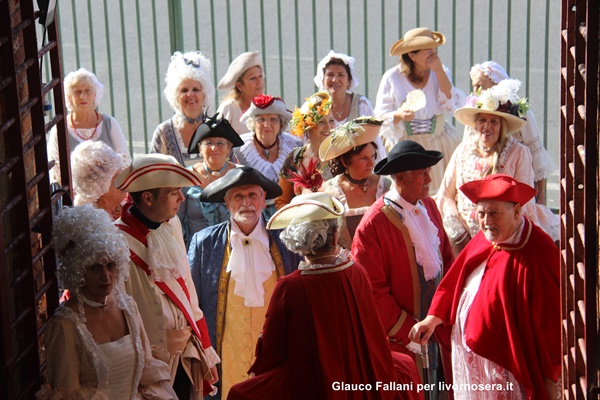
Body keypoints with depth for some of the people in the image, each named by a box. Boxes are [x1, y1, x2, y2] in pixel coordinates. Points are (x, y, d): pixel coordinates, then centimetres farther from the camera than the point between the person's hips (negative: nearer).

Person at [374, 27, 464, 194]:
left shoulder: (441, 73, 3)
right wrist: (399, 115, -23)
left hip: (439, 146, 2)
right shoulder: (392, 78, -4)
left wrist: (439, 72, -15)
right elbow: (380, 117, -3)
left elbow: (451, 106, -12)